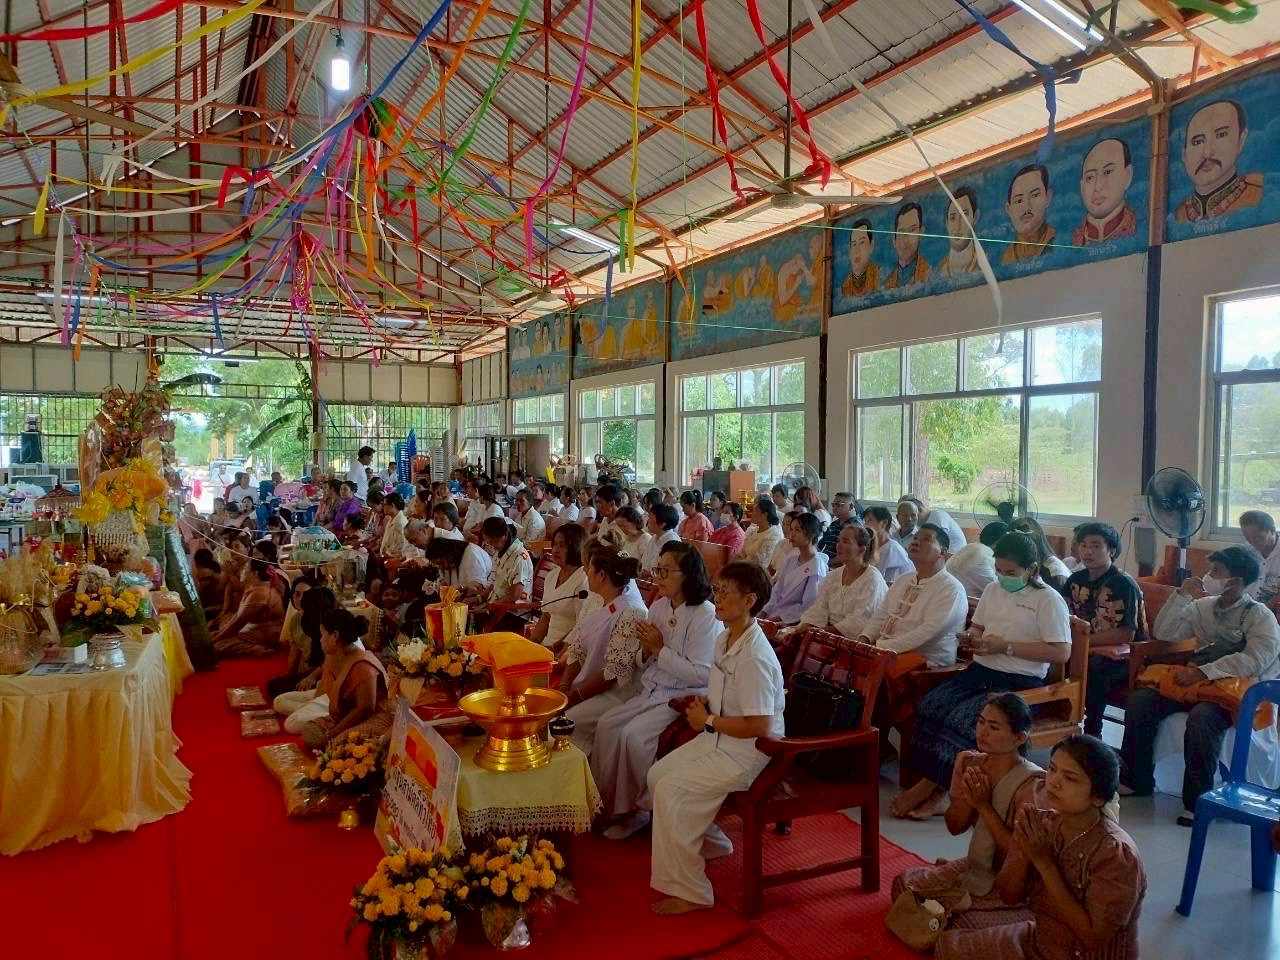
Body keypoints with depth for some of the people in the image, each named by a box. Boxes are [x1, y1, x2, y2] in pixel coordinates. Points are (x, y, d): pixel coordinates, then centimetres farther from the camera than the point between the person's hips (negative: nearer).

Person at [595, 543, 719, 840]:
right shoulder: (659, 606, 5)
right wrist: (646, 650, -9)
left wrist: (660, 650, -19)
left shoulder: (705, 615, -17)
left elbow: (701, 674, -23)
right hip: (653, 691, 8)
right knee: (607, 725, -8)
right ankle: (609, 804, 3)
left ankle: (644, 807, 0)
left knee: (634, 734, -22)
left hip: (686, 697, -7)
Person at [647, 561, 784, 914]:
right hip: (719, 739, 10)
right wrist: (704, 704, 0)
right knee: (658, 775, 9)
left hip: (749, 751, -10)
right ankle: (709, 842, 28)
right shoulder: (724, 640, 4)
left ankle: (689, 892, -5)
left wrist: (708, 720, -17)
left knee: (671, 791, -18)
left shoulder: (754, 656, -26)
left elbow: (759, 726, -27)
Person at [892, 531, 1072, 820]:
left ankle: (932, 786, -14)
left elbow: (1061, 653, -13)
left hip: (1020, 682, -7)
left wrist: (1006, 647, -17)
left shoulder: (1048, 600, -7)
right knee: (928, 706, -19)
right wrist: (971, 638, 1)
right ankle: (934, 785, -18)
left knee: (960, 719, -28)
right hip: (980, 670, 7)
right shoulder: (992, 590, 13)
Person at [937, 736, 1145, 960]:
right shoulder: (1041, 824, -8)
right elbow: (1008, 895, -4)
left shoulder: (1117, 854, -24)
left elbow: (1093, 935, -25)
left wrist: (1044, 863, -28)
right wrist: (1024, 852, -23)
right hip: (1037, 940, 6)